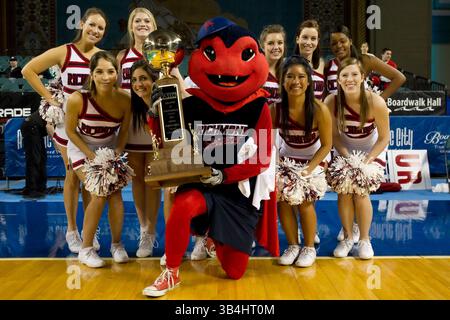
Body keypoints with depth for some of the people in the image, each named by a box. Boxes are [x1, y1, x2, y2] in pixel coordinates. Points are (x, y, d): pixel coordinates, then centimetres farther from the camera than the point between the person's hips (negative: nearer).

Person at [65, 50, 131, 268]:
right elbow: (70, 130, -15)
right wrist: (91, 155, -19)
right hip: (82, 148, -2)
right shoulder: (77, 99, -30)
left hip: (109, 148, 3)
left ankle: (116, 244, 11)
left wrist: (118, 152, -16)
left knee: (115, 194, -9)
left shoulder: (124, 99, -22)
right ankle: (86, 249, 1)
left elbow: (124, 130, -4)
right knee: (99, 196, -16)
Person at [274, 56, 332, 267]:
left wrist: (309, 169, -23)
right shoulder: (275, 109, -20)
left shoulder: (319, 109, -26)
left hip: (314, 159, -2)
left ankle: (309, 247, 7)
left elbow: (326, 145, -16)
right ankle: (293, 245, 11)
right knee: (282, 199, -12)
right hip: (287, 157, 3)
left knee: (304, 200, -17)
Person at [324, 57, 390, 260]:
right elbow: (334, 135, -10)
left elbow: (384, 138, -16)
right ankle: (347, 237, 12)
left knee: (361, 193, -14)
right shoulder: (331, 102, -24)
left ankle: (365, 240, 7)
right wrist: (347, 158, -21)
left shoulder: (375, 102, -28)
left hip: (372, 150, -2)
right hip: (346, 150, 2)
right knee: (344, 192, -10)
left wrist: (367, 160, -24)